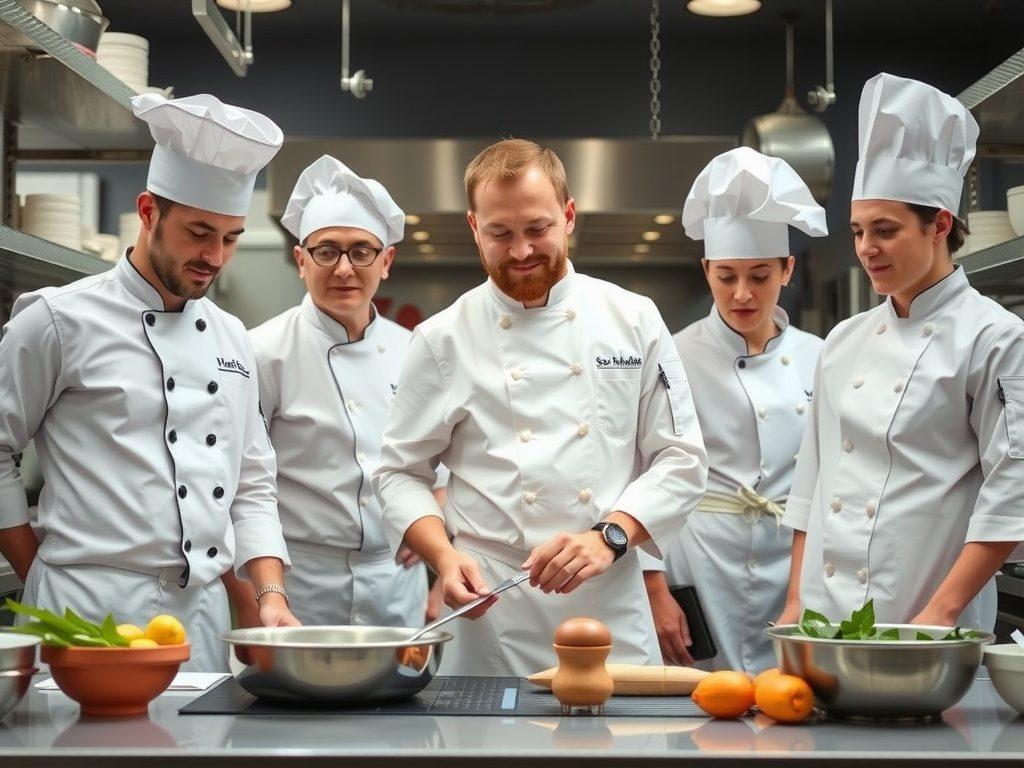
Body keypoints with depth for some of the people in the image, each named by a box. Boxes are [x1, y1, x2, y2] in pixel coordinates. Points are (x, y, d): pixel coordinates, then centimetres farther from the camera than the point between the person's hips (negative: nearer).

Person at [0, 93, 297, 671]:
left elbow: (252, 485, 14)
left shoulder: (232, 339, 13)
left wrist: (271, 594, 3)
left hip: (207, 611, 5)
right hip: (94, 610, -5)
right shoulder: (60, 320, -4)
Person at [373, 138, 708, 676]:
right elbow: (400, 472, 8)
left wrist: (609, 537, -11)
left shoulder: (633, 321, 5)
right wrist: (444, 556, -10)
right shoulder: (443, 340, 4)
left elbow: (680, 460, 4)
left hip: (613, 612, 1)